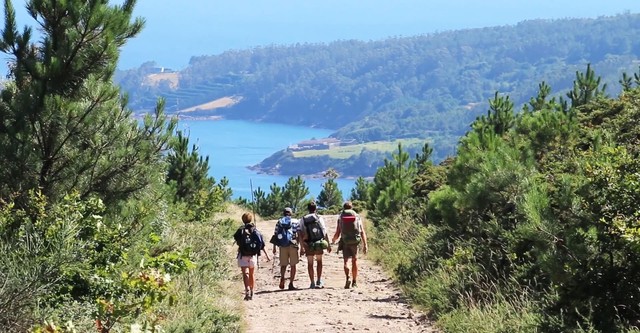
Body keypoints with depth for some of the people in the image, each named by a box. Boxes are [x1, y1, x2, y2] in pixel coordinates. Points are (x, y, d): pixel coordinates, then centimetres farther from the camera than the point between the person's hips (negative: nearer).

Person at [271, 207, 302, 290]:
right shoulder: (296, 222, 4)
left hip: (282, 246, 2)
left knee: (283, 264, 13)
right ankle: (291, 284, 6)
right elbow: (299, 235, -3)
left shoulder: (279, 222, 9)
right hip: (293, 245, -2)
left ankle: (282, 278, -14)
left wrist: (274, 247, 11)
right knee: (293, 265, 8)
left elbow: (275, 235, 6)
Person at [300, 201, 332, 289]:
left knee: (310, 263, 9)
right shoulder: (319, 218, -1)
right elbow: (325, 232, -3)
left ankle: (312, 283, 8)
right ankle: (319, 281, 8)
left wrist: (302, 247, -2)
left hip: (309, 245, 0)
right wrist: (328, 244, 3)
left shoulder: (303, 219, 1)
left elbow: (302, 234, -4)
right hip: (319, 243, 0)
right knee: (319, 261, 16)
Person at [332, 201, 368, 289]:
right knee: (354, 261, 14)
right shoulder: (357, 217, 6)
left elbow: (337, 233, 2)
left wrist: (333, 240, 23)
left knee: (346, 261, 3)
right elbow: (362, 232, 0)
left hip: (345, 242, -1)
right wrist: (365, 245, 2)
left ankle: (348, 278, -22)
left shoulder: (341, 218, 4)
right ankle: (354, 282, 16)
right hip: (355, 242, 1)